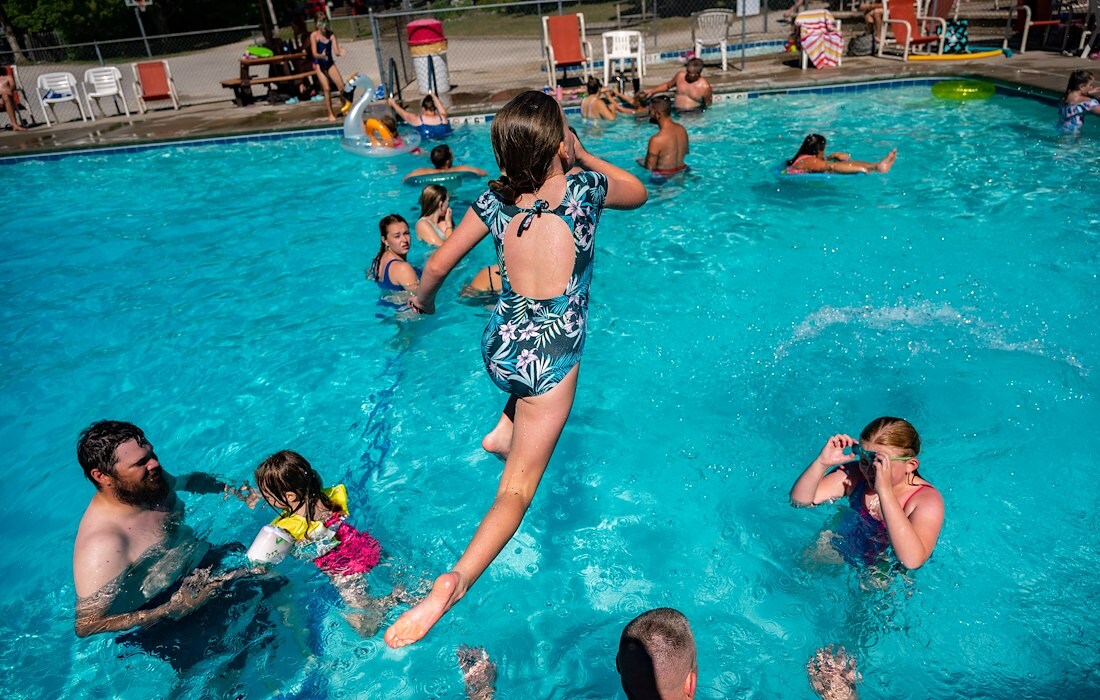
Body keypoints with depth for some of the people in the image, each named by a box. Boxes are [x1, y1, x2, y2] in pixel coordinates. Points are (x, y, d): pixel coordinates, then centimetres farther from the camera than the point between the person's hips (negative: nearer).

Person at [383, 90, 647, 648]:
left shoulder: (495, 198, 1)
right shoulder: (585, 189, -7)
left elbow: (438, 265, 8)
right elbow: (639, 193, 16)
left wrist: (423, 300, 28)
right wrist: (584, 157, 20)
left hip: (499, 345, 5)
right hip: (550, 357, -4)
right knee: (517, 489, -1)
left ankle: (504, 429, 31)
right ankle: (454, 581, -20)